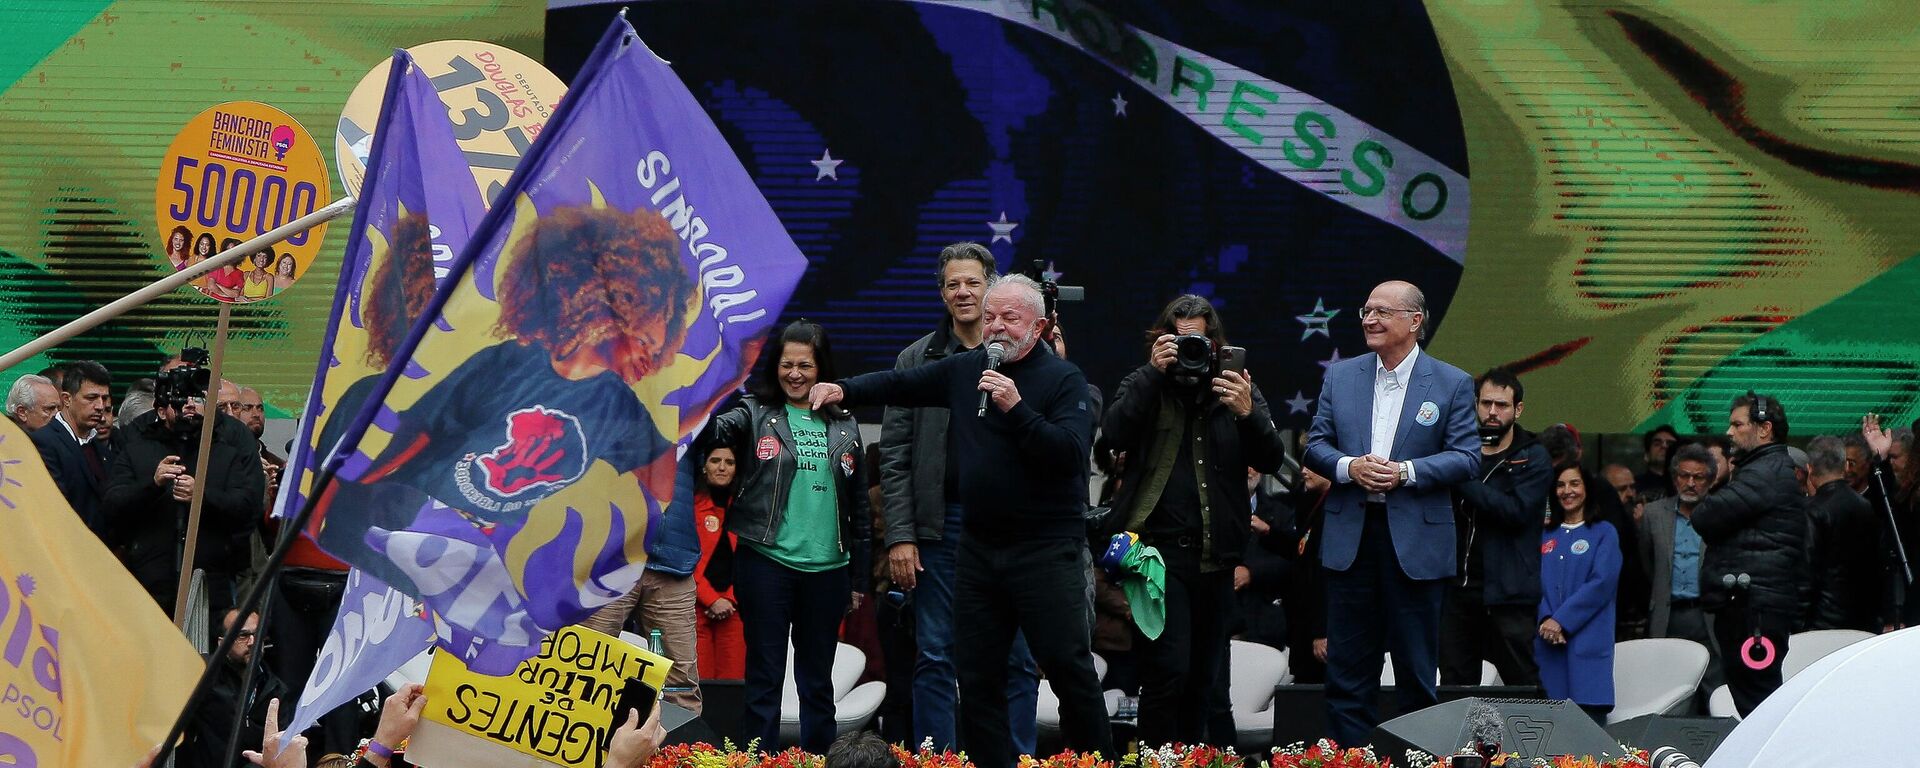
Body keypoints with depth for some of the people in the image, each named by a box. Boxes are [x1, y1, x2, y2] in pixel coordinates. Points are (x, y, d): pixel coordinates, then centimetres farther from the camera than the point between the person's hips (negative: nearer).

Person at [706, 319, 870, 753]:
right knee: (765, 675, 1)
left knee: (818, 679, 11)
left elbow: (859, 505, 13)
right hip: (766, 563, -3)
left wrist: (859, 576, 12)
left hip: (827, 568, 3)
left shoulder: (844, 425, 10)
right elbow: (715, 430, -19)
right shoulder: (755, 414, 2)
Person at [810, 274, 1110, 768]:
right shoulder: (965, 370, 10)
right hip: (979, 547, 6)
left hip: (1047, 548, -6)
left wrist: (1016, 408, -24)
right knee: (977, 676, 8)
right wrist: (845, 390, 10)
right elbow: (901, 385, 22)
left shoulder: (1063, 379, -7)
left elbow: (1071, 453, -19)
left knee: (1069, 667, -7)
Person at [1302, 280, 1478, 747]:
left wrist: (1405, 472, -17)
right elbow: (1315, 444, 8)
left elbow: (1467, 458, -5)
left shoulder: (1452, 384, 0)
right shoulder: (1340, 376, 9)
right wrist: (1349, 467, -12)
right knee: (1347, 667, 4)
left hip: (1416, 542, -3)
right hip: (1350, 537, 3)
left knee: (1417, 668, 4)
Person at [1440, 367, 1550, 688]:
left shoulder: (1532, 457, 1)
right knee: (1454, 684, 5)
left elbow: (1517, 511, -15)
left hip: (1508, 592, -5)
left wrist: (1461, 481, -16)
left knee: (1522, 681, -3)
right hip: (1459, 588, 5)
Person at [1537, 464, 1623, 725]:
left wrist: (1561, 621, -12)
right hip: (1548, 641, 4)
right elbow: (1538, 583, 11)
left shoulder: (1603, 532, 5)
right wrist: (1545, 620, -8)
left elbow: (1602, 583, -7)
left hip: (1587, 640, -4)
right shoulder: (1547, 535, 19)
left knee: (1589, 712, -11)